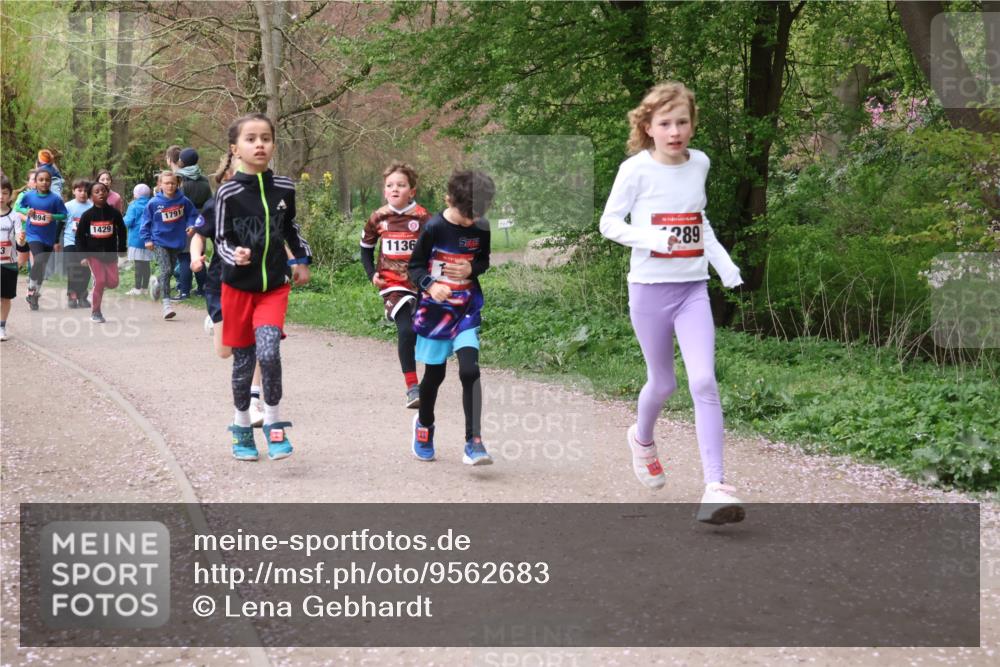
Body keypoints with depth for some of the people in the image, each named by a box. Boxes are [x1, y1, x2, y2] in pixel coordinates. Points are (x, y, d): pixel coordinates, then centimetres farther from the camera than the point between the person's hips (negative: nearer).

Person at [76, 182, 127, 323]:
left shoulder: (114, 213, -3)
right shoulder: (88, 215, -5)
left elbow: (122, 231, 10)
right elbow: (80, 236, 0)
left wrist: (122, 250, 8)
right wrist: (83, 255, -6)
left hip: (110, 253, 2)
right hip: (93, 253, -2)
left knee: (113, 283, -5)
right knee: (100, 281, -12)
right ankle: (95, 313, 2)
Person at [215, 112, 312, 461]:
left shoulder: (284, 188, -1)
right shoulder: (228, 192, -10)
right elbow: (221, 239, -5)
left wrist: (302, 261, 19)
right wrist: (234, 255, -25)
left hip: (275, 285, 1)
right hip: (239, 286, -1)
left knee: (268, 352, -18)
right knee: (243, 361, 8)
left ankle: (273, 422, -1)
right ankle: (242, 427, 27)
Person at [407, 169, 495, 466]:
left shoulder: (481, 229, -4)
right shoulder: (434, 228, -13)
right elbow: (415, 265, -5)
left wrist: (472, 269, -11)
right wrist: (429, 285, -24)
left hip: (467, 310, 1)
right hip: (435, 309, -1)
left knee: (470, 370, -15)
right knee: (434, 374, 10)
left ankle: (473, 442, -13)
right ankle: (424, 424, 38)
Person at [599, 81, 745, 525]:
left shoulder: (699, 164, 6)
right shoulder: (636, 169, -8)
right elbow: (609, 223, -4)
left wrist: (723, 262, 11)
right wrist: (647, 238, -22)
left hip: (693, 288, 3)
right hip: (650, 287, -2)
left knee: (704, 381, -13)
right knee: (663, 382, 11)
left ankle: (715, 487, -16)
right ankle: (642, 438, 46)